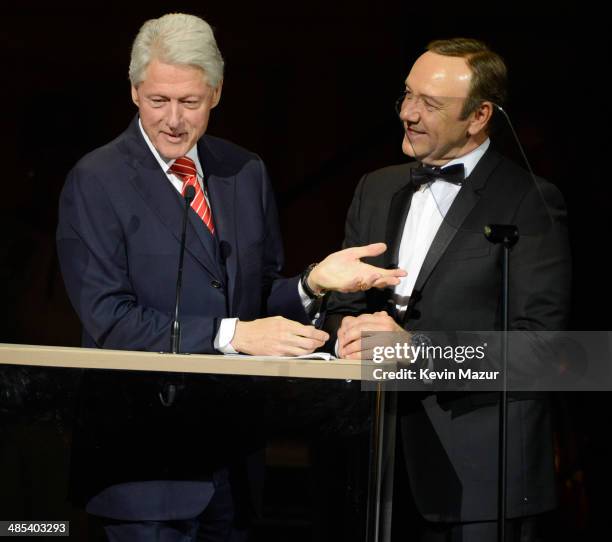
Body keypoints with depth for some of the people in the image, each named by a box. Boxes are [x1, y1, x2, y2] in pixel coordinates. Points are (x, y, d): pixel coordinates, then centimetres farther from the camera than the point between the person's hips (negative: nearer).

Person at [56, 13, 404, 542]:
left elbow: (262, 295, 13)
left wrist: (313, 284, -8)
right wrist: (231, 335, -21)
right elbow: (108, 317, -15)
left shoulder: (247, 173, 10)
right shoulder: (96, 182, -7)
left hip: (236, 442, 5)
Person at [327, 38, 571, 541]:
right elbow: (340, 302, 17)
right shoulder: (376, 189, 14)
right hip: (381, 451, 5)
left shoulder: (531, 202, -6)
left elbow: (538, 335, -14)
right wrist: (350, 327, -8)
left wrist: (415, 345, -20)